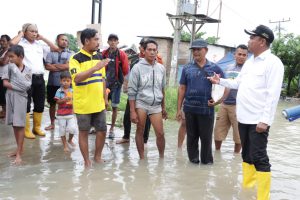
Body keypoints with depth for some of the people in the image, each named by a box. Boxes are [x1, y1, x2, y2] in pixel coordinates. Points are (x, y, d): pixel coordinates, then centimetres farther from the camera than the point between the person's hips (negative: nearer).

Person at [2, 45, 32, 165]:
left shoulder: (27, 70, -6)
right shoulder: (9, 67, 2)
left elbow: (26, 86, -13)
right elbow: (5, 83, -3)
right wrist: (18, 86, -12)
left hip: (20, 98, -4)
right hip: (10, 97, 4)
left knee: (20, 125, -3)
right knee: (14, 124, 11)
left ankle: (19, 153, -1)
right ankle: (19, 148, 23)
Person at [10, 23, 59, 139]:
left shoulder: (40, 44, 14)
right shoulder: (21, 43, -1)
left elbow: (55, 48, 15)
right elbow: (12, 43, -23)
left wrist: (42, 38, 11)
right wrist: (21, 34, -4)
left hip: (39, 78, 5)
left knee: (40, 105, 11)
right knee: (26, 105, 0)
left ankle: (37, 127, 26)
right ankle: (26, 130, 9)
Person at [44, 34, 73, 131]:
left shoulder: (70, 54, 3)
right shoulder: (51, 53, 6)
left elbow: (68, 66, -11)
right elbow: (47, 66, -6)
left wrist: (54, 65, -5)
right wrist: (62, 67, -9)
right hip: (52, 83, 2)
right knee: (52, 104, 12)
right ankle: (52, 123, 24)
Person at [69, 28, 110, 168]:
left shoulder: (99, 57, 8)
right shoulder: (76, 58, -11)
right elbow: (77, 78, -26)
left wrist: (105, 97, 13)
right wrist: (95, 68, -33)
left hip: (99, 103, 6)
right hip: (83, 104, -6)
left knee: (102, 131, 11)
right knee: (84, 132, 7)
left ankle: (97, 157, 30)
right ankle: (87, 161, 20)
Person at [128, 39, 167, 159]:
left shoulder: (161, 68, 6)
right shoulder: (137, 68, -7)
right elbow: (132, 91, -7)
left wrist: (164, 107, 16)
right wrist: (132, 111, -10)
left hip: (156, 105, 3)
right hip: (140, 104, -3)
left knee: (160, 133, 2)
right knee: (140, 131, 8)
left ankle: (161, 157, 20)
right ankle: (142, 157, 21)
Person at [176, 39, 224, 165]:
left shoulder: (214, 68, 1)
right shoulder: (187, 68, 6)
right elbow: (182, 88, 7)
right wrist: (179, 108, 4)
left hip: (207, 109, -2)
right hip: (190, 108, 2)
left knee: (206, 137, 6)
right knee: (191, 136, 11)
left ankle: (207, 161, 20)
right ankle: (193, 159, 23)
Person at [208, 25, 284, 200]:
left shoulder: (273, 62, -11)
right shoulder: (249, 62, 14)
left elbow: (273, 94, -17)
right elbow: (238, 83, 24)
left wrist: (265, 120, -21)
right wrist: (220, 81, 17)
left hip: (258, 121, -8)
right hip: (244, 118, 8)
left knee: (258, 157, -6)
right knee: (246, 155, 16)